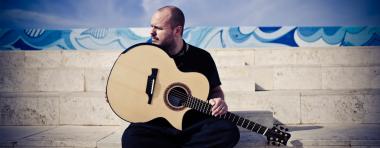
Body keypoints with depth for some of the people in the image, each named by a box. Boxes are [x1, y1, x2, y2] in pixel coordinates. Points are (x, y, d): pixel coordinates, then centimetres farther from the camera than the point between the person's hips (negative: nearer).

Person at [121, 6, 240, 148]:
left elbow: (215, 89, 15)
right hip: (155, 126, -1)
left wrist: (218, 101, -7)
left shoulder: (202, 57, 5)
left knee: (228, 131, -28)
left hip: (195, 126, 1)